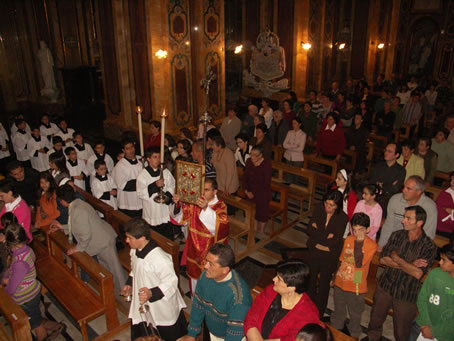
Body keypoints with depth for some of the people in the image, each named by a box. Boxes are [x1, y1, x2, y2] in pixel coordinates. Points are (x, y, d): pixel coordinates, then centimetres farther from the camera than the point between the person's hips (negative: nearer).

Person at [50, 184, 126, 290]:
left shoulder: (78, 211, -27)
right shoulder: (78, 203, 5)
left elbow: (86, 234, -26)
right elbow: (79, 226, 19)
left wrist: (78, 248, -11)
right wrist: (62, 227, 20)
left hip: (104, 241, -10)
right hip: (103, 238, 10)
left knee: (114, 268, 4)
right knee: (104, 266, 25)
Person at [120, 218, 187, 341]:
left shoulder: (159, 258, -34)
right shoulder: (135, 251, -7)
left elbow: (171, 282, -25)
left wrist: (152, 293, -34)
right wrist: (129, 284, 1)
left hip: (162, 306, -8)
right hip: (142, 302, 8)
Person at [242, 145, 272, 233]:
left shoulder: (266, 164, -20)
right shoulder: (249, 161, -4)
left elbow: (266, 183, -18)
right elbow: (245, 176, 4)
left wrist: (254, 193, -15)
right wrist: (246, 190, -9)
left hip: (262, 193, -4)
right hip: (251, 191, 5)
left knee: (262, 210, 9)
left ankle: (261, 230, 28)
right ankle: (255, 228, 36)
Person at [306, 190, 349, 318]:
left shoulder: (343, 218, -17)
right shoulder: (318, 209, -8)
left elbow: (335, 240, -20)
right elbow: (310, 230, -10)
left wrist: (317, 231, -15)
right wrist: (326, 237, -19)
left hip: (329, 256, -2)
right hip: (314, 253, 3)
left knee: (324, 284, 14)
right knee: (311, 280, 16)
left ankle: (319, 314, 32)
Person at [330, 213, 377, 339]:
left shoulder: (371, 245, -16)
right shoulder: (348, 239, -2)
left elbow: (359, 263, -27)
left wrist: (359, 242, -28)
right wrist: (335, 276, 17)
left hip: (356, 288, -4)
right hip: (340, 283, 4)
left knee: (355, 315, 16)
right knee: (338, 311, 23)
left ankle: (353, 336, 39)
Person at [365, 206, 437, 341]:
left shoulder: (429, 247, -15)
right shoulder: (396, 235, -4)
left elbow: (418, 273, -24)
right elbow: (383, 259, -10)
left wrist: (396, 258, -14)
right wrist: (409, 265, -19)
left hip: (407, 295, -3)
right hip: (385, 286, 3)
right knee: (375, 319, 21)